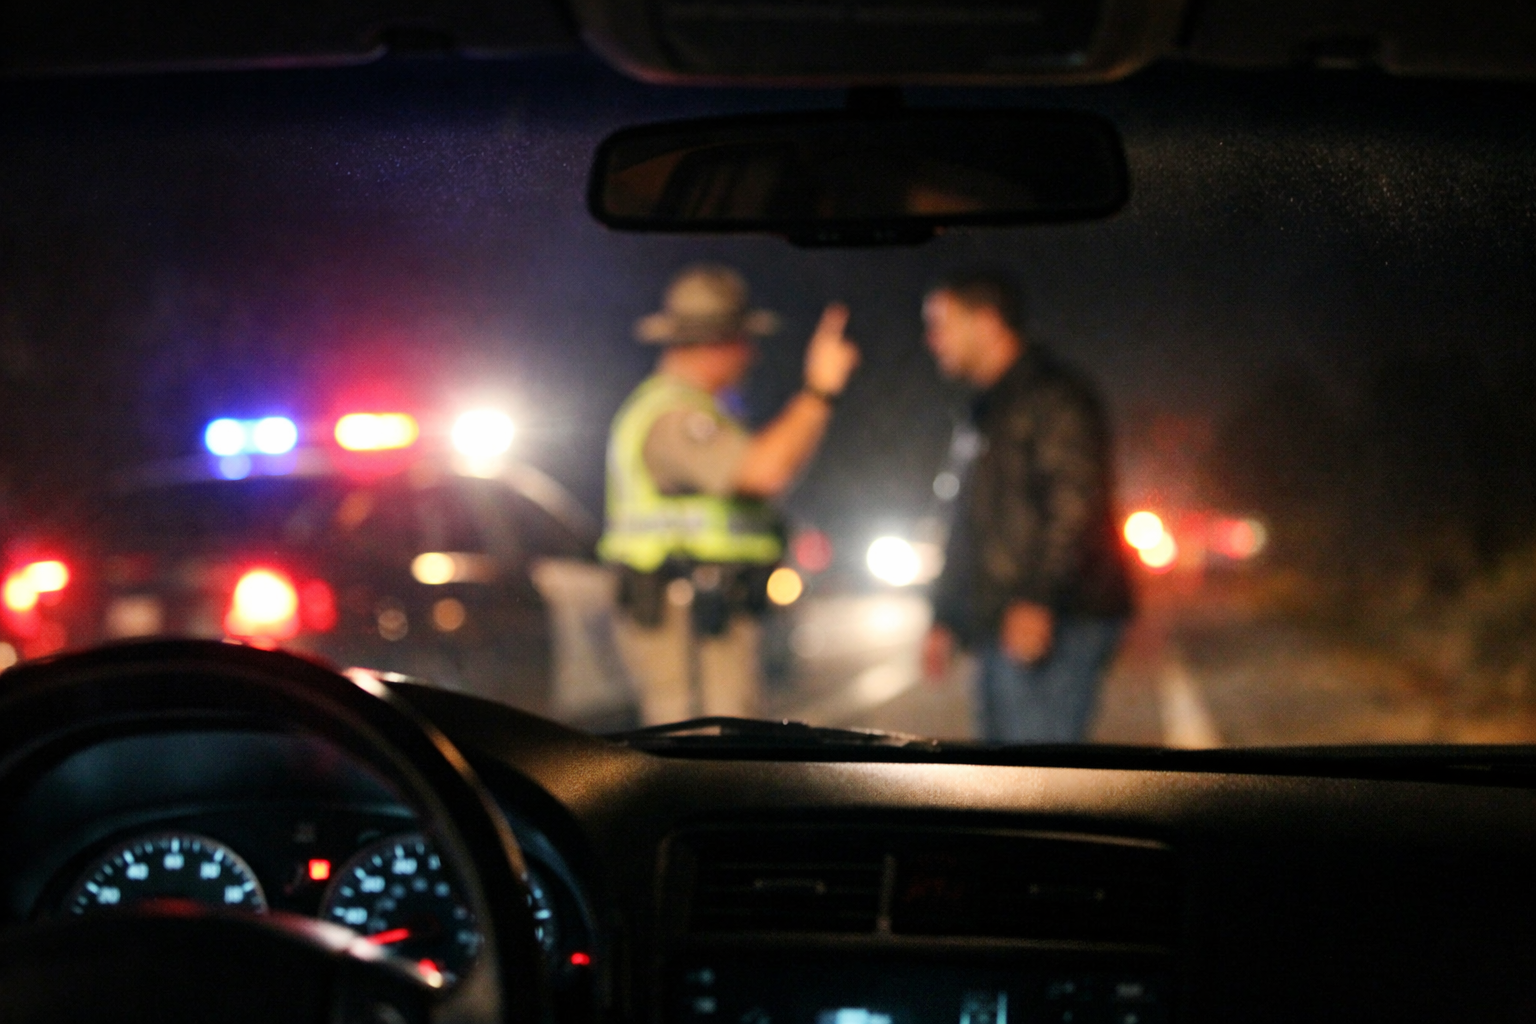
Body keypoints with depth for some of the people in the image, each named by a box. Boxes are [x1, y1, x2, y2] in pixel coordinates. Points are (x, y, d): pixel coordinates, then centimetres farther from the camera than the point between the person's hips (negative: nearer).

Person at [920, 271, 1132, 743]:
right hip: (1001, 630, 10)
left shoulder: (1052, 396, -6)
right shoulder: (990, 412, 25)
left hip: (1052, 628, -10)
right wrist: (946, 620, 27)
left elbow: (1075, 501, -19)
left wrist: (1038, 600, -27)